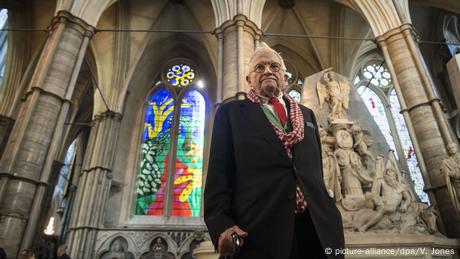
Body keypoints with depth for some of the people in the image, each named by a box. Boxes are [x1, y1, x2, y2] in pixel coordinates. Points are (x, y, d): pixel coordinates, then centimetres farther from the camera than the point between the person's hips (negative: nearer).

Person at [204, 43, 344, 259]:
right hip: (259, 231, -4)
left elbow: (317, 173, 18)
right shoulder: (231, 113, 7)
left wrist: (329, 218, 10)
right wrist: (222, 225, -14)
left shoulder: (306, 115, 18)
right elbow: (218, 175, -1)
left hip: (317, 228, 5)